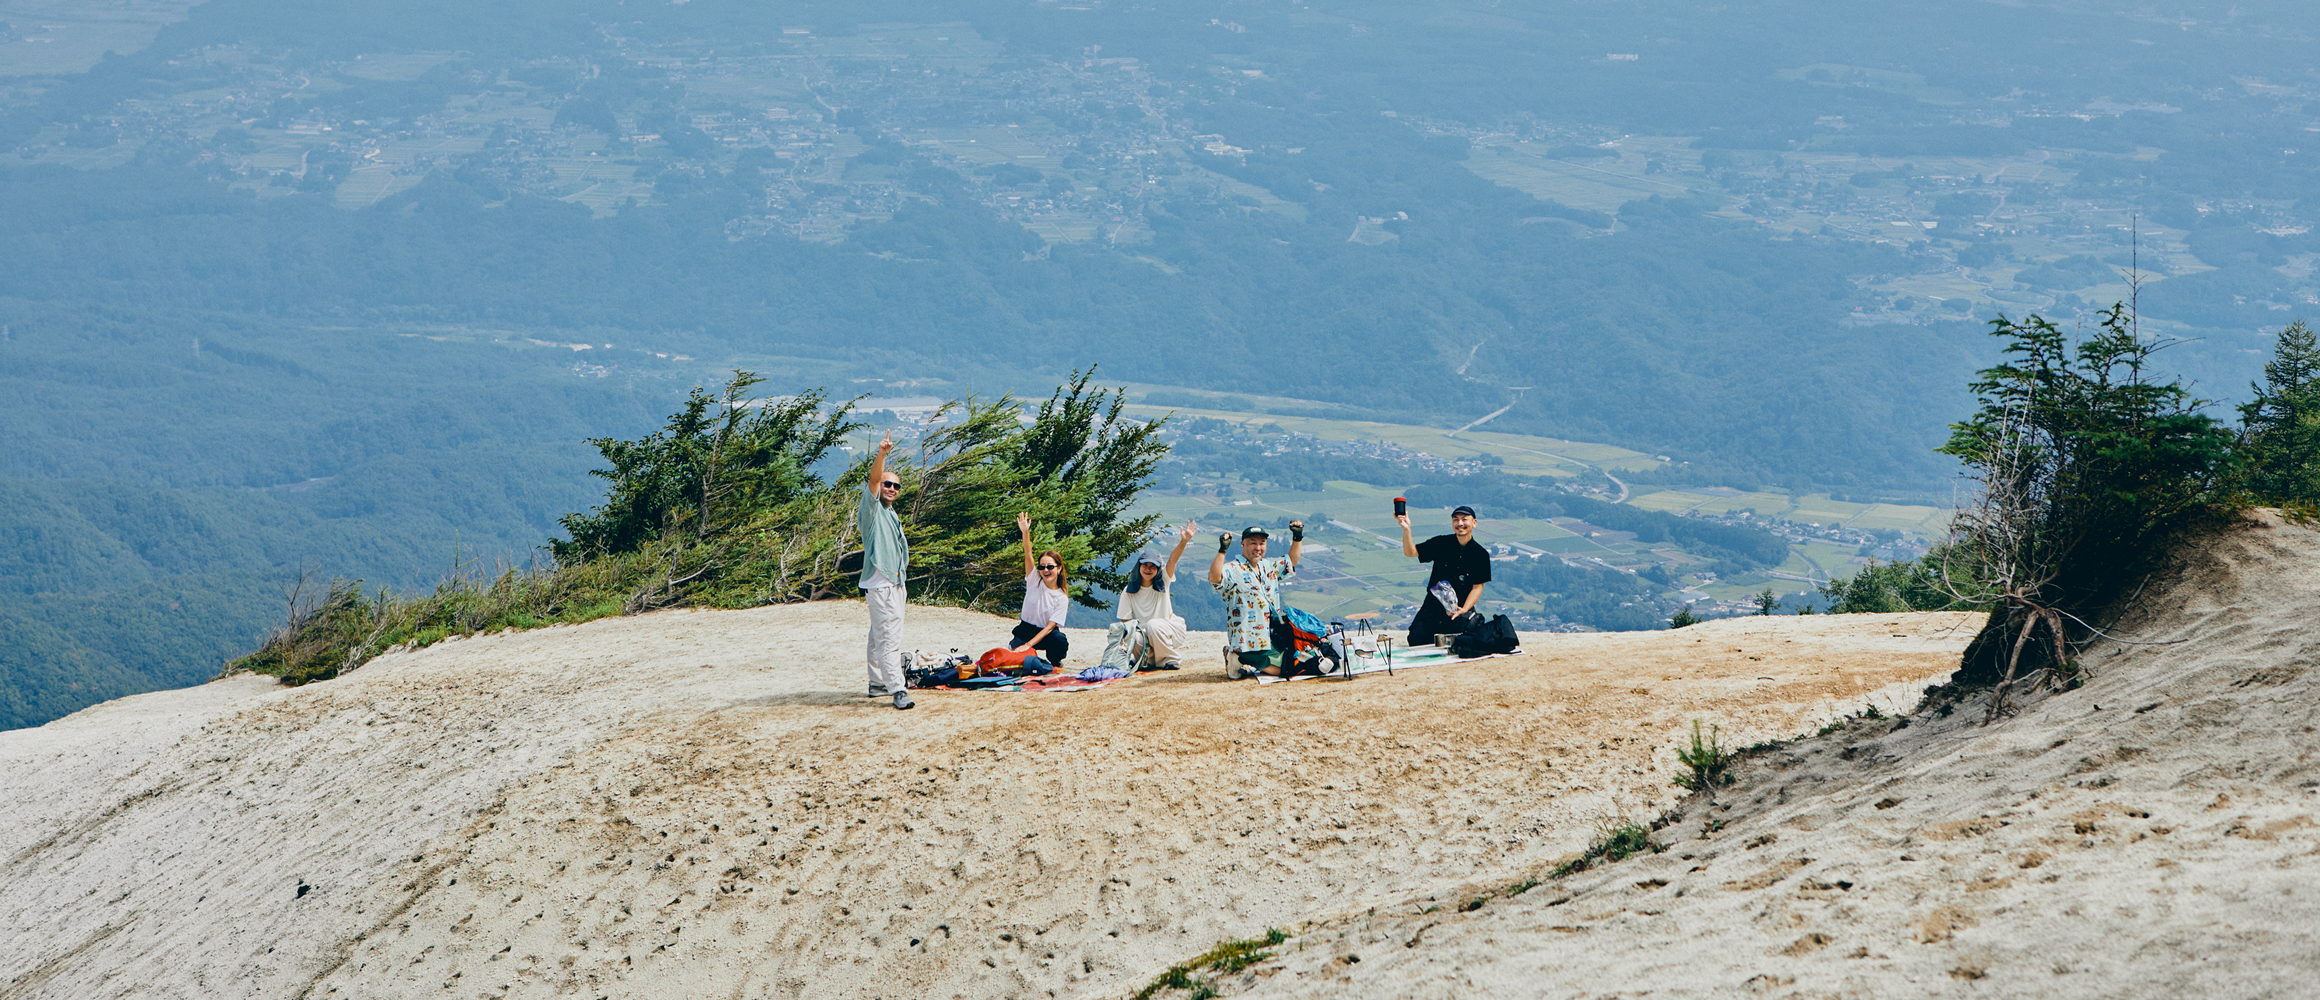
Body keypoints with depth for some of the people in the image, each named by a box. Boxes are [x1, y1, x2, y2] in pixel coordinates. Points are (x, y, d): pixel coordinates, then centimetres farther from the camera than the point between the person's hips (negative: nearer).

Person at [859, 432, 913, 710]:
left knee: (880, 635, 14)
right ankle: (897, 689, -19)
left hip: (895, 583, 9)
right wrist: (881, 454, -37)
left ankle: (878, 684, 20)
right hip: (880, 584, -9)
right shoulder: (872, 509, -4)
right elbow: (873, 480, -22)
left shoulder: (892, 515, 21)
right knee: (889, 637, -14)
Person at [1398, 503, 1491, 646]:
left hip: (1461, 608, -1)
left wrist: (1464, 610, -18)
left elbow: (1477, 587, -3)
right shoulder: (1441, 543, 1)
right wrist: (1406, 529, -21)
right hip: (1433, 606, 1)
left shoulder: (1481, 554, -1)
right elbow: (1410, 552, -3)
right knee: (1416, 640, -13)